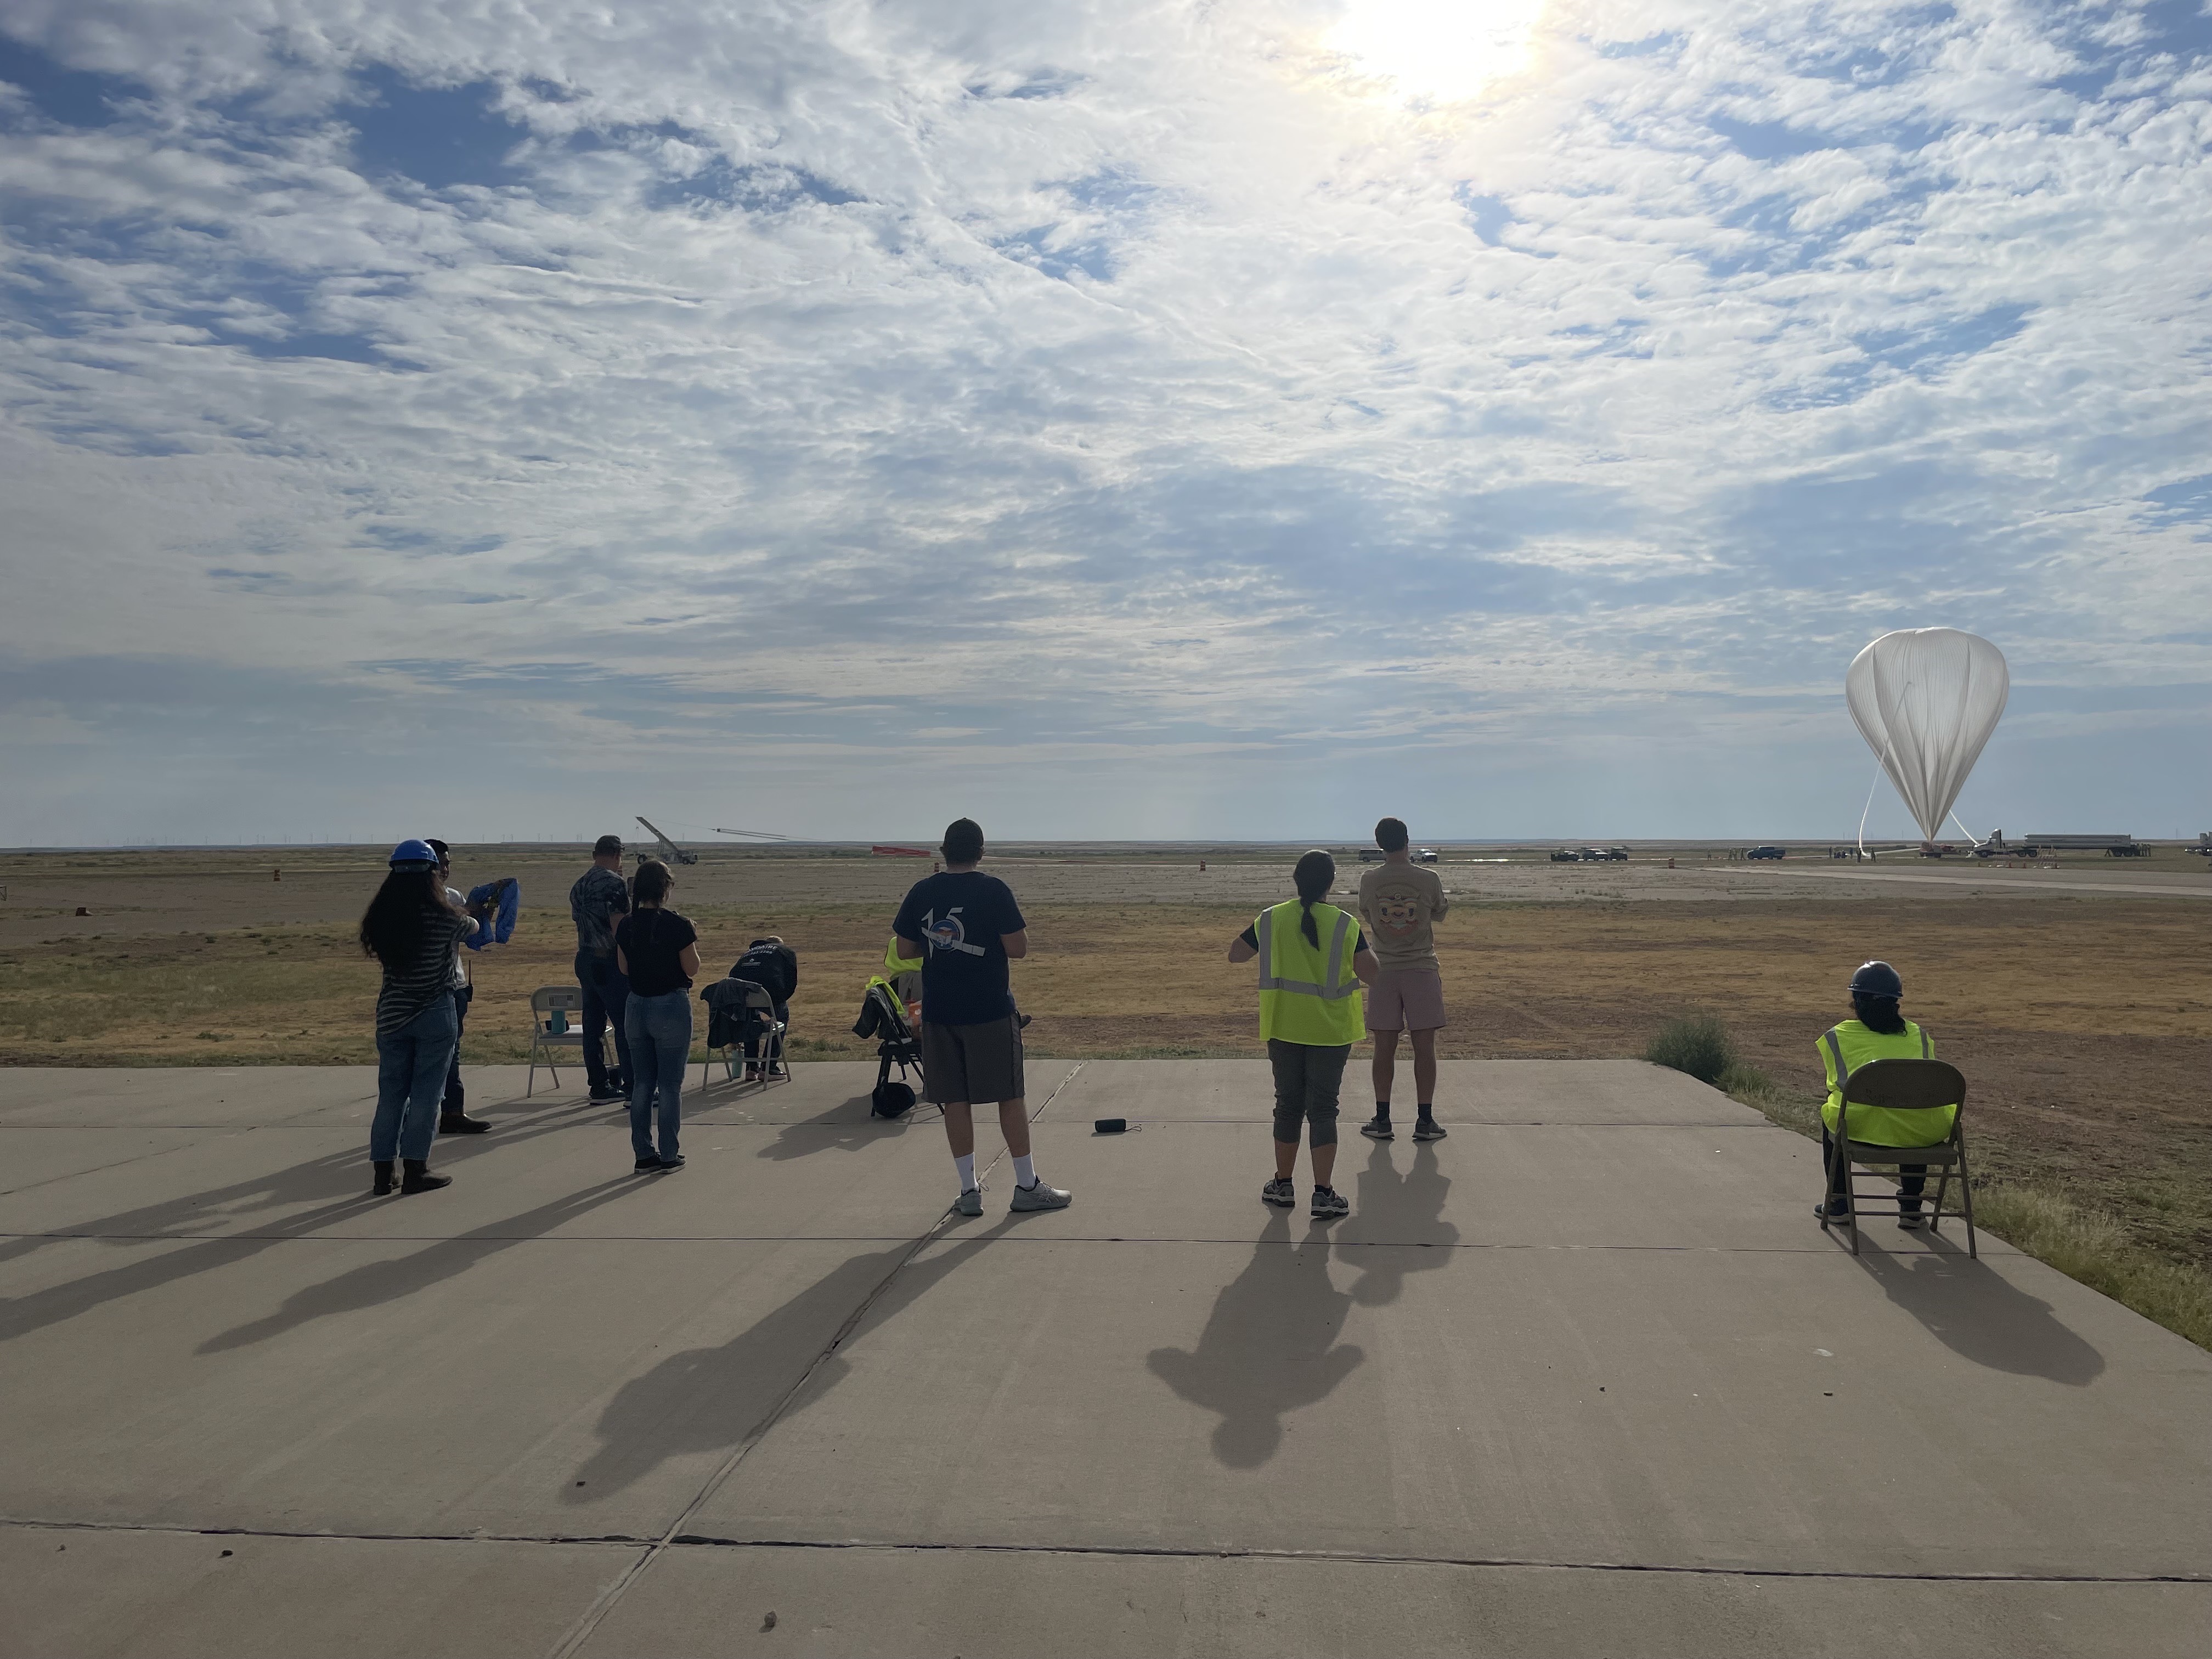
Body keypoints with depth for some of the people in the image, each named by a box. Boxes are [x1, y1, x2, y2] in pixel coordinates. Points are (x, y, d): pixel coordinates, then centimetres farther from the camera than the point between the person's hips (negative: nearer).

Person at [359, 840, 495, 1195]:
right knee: (426, 1092, 3)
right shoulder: (443, 917, -12)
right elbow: (473, 926, 9)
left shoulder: (381, 917, -2)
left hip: (391, 1015, 4)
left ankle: (383, 1172, 14)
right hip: (435, 1015, -4)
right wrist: (479, 915, 33)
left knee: (390, 1092, 11)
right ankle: (415, 1170, 6)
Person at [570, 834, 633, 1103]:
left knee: (593, 1023, 10)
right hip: (609, 961, -8)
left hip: (585, 959, 9)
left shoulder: (579, 885, 13)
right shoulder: (613, 882, -13)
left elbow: (581, 922, 18)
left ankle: (599, 1084, 15)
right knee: (626, 1025, -5)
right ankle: (633, 1087, -6)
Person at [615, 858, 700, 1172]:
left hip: (637, 1006, 5)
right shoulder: (678, 925, -15)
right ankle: (669, 1155, 9)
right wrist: (694, 941, 6)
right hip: (671, 1007, -5)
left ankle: (643, 1153, 17)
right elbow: (692, 969, -9)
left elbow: (624, 968, 9)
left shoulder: (625, 925, 0)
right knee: (670, 1085, 4)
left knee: (642, 1084, 13)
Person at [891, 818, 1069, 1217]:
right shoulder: (994, 891, -10)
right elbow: (1018, 948, -11)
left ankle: (969, 1191, 13)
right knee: (1010, 1096, 7)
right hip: (990, 1012, -3)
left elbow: (904, 950, 7)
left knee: (956, 1101, 9)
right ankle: (1027, 1187, 13)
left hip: (939, 1014, 3)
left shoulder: (921, 893, 1)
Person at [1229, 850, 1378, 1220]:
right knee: (1323, 1110, 4)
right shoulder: (1345, 925, -10)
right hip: (1330, 1032, -2)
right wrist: (1362, 944, 7)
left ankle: (1283, 1185, 23)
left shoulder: (1271, 920, -3)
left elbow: (1235, 954, 6)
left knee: (1288, 1106, 14)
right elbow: (1369, 972, -12)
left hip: (1284, 1029, 2)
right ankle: (1323, 1194, 2)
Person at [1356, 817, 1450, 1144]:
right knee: (1424, 1046, 4)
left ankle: (1382, 1120, 10)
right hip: (1422, 968, -1)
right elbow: (1439, 914, 10)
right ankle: (1425, 1121, 7)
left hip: (1383, 969, 1)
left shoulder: (1369, 879, -4)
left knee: (1385, 1046, 5)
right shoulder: (1428, 879, -7)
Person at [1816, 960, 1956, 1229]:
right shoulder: (1918, 1035, 18)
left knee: (1831, 1115, 33)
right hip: (1921, 1134, 2)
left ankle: (1837, 1204, 34)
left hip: (1862, 1126, -2)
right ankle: (1911, 1209, 37)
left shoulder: (1838, 1036, 10)